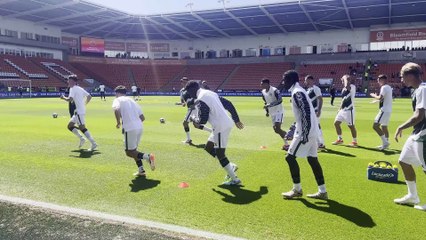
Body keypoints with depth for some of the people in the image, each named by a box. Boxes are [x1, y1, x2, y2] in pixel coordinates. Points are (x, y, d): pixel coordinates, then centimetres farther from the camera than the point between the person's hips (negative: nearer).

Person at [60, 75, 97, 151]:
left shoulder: (73, 89, -9)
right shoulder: (80, 89, 17)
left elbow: (70, 99, -21)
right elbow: (89, 96, 16)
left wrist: (63, 97, -3)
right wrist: (84, 104, 23)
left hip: (79, 112, -10)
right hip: (78, 112, 10)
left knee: (82, 128, -11)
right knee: (70, 125, 16)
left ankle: (93, 144, -12)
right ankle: (81, 138, 13)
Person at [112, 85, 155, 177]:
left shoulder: (118, 100, 4)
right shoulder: (132, 100, 23)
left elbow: (116, 110, -21)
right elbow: (142, 117, 18)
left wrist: (118, 122, -8)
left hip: (129, 129, -7)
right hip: (140, 127, 7)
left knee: (129, 152, 5)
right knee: (133, 149, 23)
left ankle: (147, 156, -17)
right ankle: (141, 170, 18)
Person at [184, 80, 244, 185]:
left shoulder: (201, 99, -13)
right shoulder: (210, 93, 16)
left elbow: (203, 120, -14)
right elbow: (228, 104, 17)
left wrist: (194, 119, 9)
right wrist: (236, 120, 22)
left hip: (221, 127, -10)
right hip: (227, 124, 10)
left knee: (219, 154, -1)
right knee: (208, 147, 19)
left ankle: (234, 179, 5)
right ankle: (230, 166, 20)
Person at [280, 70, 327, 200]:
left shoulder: (297, 93, -15)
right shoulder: (298, 91, 17)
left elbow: (306, 113, -23)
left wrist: (304, 133, -24)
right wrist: (292, 130, 27)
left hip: (307, 131, -10)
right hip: (312, 131, 10)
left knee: (290, 157, -1)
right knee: (312, 159, 12)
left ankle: (297, 189, 9)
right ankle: (322, 191, 18)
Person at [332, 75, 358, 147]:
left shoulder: (352, 87, -14)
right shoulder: (344, 88, 14)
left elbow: (347, 86, -38)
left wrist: (345, 78, -21)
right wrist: (340, 108, 22)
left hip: (349, 110, -9)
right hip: (343, 109, 9)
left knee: (351, 126, 0)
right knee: (336, 123, 9)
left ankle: (354, 142, 14)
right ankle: (340, 139, 22)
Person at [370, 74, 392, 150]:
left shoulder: (384, 87, -13)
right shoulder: (389, 87, 18)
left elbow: (380, 98, -23)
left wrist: (374, 95, -6)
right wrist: (376, 97, 12)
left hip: (384, 110, -10)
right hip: (388, 110, 10)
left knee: (375, 126, -15)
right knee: (384, 127, 17)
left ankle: (385, 142, -16)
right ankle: (386, 143, 22)